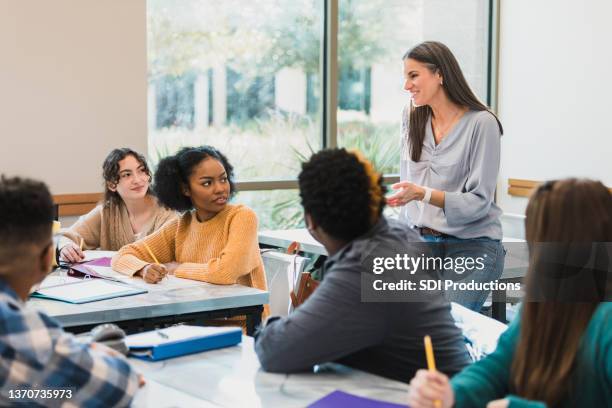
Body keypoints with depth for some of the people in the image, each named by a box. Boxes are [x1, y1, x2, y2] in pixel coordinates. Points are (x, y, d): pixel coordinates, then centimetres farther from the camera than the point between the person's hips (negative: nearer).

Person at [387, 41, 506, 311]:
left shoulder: (482, 123, -9)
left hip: (472, 246, -5)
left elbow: (479, 201, -12)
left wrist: (423, 194, -25)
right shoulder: (412, 118, 10)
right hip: (423, 242, 5)